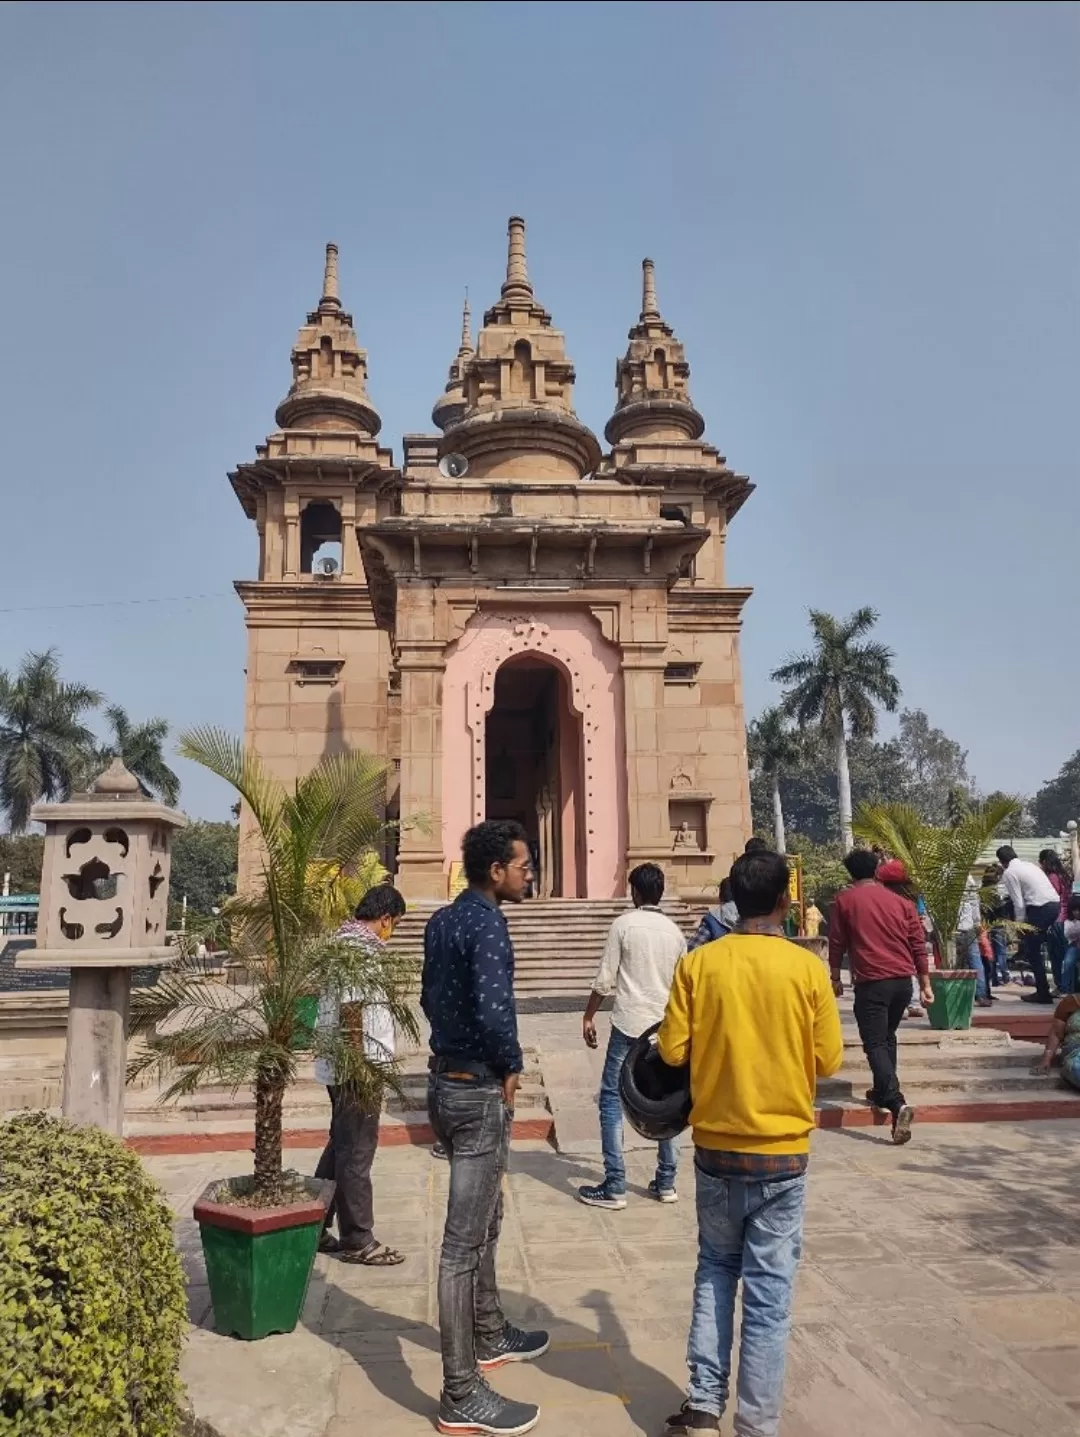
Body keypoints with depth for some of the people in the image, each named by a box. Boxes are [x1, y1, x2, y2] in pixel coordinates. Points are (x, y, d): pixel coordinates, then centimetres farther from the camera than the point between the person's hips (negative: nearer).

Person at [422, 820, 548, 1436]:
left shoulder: (442, 921, 7)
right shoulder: (486, 924, -22)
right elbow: (493, 1009, -33)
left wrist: (460, 1046, 10)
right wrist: (511, 1067, -16)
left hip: (449, 1079, 10)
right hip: (479, 1091, -10)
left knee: (485, 1218, 25)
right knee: (464, 1241, 0)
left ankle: (490, 1335, 42)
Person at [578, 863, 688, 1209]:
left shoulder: (624, 924, -6)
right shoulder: (675, 931, 7)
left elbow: (605, 979, -8)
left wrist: (589, 1015, 3)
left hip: (630, 1024, -5)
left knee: (611, 1100, 2)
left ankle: (614, 1187, 2)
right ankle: (665, 1182, 20)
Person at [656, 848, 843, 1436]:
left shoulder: (698, 963, -8)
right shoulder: (806, 967, -11)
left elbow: (673, 1050, -6)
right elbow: (828, 1060, -5)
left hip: (716, 1147, 2)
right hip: (782, 1152, -2)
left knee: (714, 1270, 21)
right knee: (769, 1291, 10)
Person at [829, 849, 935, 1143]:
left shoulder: (844, 900, 1)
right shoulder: (900, 901, 9)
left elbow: (837, 943, 3)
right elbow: (918, 944, 8)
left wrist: (836, 978, 14)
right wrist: (925, 983, 13)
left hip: (871, 982, -5)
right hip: (903, 980, 5)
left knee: (875, 1044, -5)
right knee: (887, 1037, 24)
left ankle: (897, 1104, -23)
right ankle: (882, 1092, 34)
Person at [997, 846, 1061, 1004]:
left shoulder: (1009, 873, -4)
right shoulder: (1029, 864, 21)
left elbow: (1019, 903, -8)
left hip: (1041, 908, -8)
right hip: (1055, 904, 8)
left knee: (1033, 951, 4)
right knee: (1033, 946, 22)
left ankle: (1043, 993, 7)